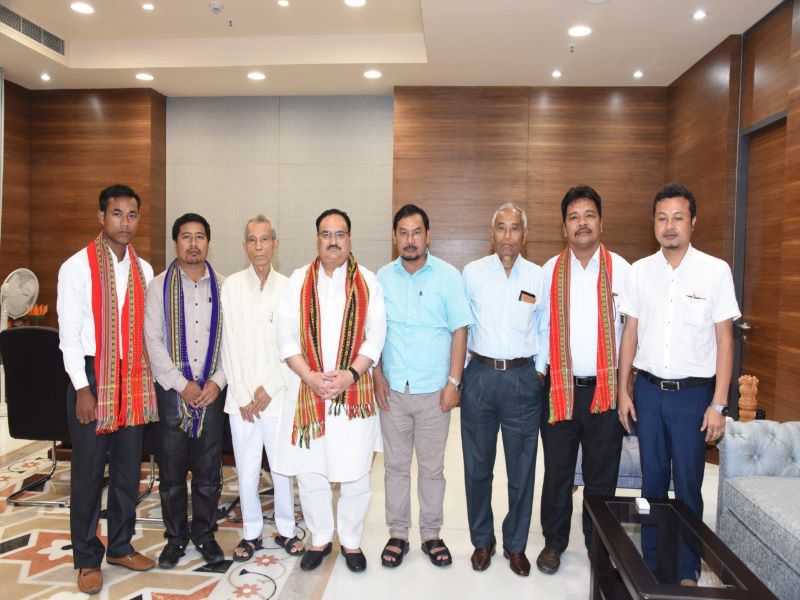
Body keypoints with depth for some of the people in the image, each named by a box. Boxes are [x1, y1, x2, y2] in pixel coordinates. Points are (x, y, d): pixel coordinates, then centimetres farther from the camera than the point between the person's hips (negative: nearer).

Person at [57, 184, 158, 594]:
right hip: (91, 376, -4)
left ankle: (120, 546, 29)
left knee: (128, 467, 13)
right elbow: (69, 332, -8)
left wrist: (149, 377, 6)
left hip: (133, 378, 5)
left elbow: (147, 329, 10)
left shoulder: (143, 270, 8)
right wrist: (82, 389, -12)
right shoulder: (77, 266, -6)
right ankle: (87, 558, 22)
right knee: (88, 471, 5)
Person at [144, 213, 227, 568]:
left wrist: (217, 381, -8)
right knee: (172, 469, 7)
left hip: (212, 390, 1)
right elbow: (153, 340, -3)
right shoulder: (160, 286, 2)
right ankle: (175, 537, 24)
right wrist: (182, 384, -10)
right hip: (173, 389, 0)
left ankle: (204, 534, 25)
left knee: (208, 469, 9)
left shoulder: (222, 287, 4)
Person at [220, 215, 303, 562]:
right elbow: (230, 345, 0)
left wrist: (269, 389, -6)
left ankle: (286, 530, 27)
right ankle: (251, 533, 27)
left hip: (279, 396, 0)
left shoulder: (289, 288, 0)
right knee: (247, 471, 6)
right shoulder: (231, 286, 1)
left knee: (283, 468, 6)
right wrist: (243, 396, -4)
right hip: (242, 398, 1)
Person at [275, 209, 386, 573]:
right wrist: (310, 376, -11)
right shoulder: (298, 281, 5)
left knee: (355, 471, 5)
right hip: (307, 389, 1)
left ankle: (351, 541, 25)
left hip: (354, 391, -1)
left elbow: (376, 336, -1)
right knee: (309, 470, 8)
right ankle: (319, 539, 28)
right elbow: (286, 335, 0)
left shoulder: (367, 282, 3)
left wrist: (351, 374, -13)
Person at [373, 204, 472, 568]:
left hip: (434, 391, -1)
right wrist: (377, 376, -1)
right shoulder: (382, 278, 3)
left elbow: (459, 330, -3)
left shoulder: (448, 276, -3)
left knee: (432, 467, 11)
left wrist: (454, 382, -8)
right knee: (395, 465, 12)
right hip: (393, 389, 2)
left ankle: (431, 533, 28)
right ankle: (397, 534, 27)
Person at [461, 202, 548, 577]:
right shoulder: (472, 272, 1)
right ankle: (482, 540, 29)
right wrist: (460, 371, 4)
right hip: (480, 375, 0)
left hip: (523, 379, 0)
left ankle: (516, 545, 27)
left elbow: (545, 329, 10)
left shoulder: (538, 277, 2)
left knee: (522, 468, 8)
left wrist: (539, 370, 6)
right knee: (477, 465, 10)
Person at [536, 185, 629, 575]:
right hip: (559, 387, 1)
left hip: (605, 389, 0)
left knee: (602, 475, 12)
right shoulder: (550, 270, 2)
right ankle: (554, 542, 30)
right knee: (557, 471, 12)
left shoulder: (620, 269, -1)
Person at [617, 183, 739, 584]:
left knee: (688, 487, 7)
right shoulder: (640, 271, 2)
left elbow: (724, 340, -4)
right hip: (648, 389, 2)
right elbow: (630, 333, 6)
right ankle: (651, 564, 28)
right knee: (652, 480, 13)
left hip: (693, 392, -2)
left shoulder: (715, 271, -5)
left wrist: (718, 404, -6)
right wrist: (623, 390, 4)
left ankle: (687, 571, 25)